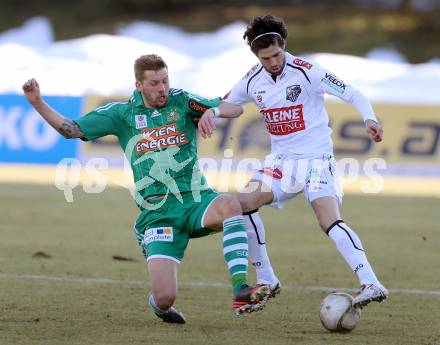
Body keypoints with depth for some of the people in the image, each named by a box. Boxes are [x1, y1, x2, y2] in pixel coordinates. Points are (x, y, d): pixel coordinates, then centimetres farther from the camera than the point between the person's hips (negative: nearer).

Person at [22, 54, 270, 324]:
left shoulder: (182, 102, 6)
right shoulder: (122, 114, 8)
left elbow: (235, 109, -1)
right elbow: (72, 129, 9)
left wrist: (212, 110, -23)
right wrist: (38, 103, -2)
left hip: (196, 200, 0)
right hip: (158, 213, 0)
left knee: (230, 205, -38)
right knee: (165, 297, -15)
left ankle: (240, 290, -38)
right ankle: (159, 306, 27)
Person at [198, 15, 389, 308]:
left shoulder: (306, 72, -14)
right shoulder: (253, 81, 2)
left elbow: (353, 95, -12)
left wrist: (370, 119, -31)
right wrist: (209, 113, -6)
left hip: (316, 160, -6)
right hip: (281, 161, 6)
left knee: (330, 221, -24)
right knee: (243, 204, -9)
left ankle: (372, 284, -30)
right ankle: (267, 282, 2)